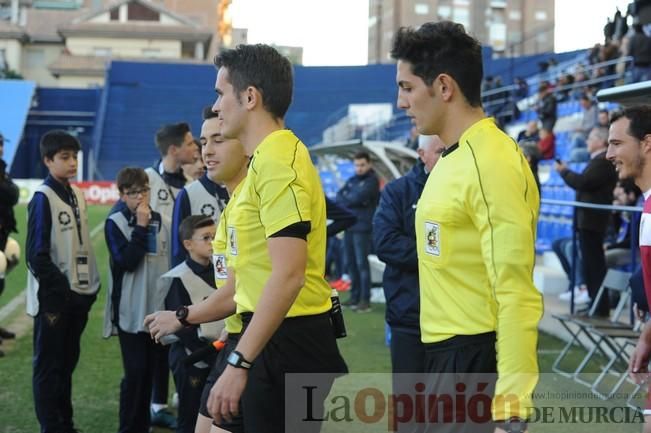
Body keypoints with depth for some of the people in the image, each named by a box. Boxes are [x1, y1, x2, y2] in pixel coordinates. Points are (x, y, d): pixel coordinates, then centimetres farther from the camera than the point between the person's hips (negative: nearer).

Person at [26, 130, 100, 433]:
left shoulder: (77, 196, 10)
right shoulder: (43, 198, -12)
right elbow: (37, 255, -15)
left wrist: (92, 285, 9)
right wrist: (58, 290, -16)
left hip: (78, 295, 7)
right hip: (54, 297, -7)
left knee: (67, 362, 15)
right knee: (48, 365, 1)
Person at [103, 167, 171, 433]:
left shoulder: (161, 221, 7)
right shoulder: (115, 222, -6)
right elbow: (126, 261, -18)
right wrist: (141, 227, -18)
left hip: (159, 308, 5)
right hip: (131, 310, -4)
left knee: (150, 369, 12)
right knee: (135, 371, -5)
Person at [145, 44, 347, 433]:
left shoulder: (278, 161, -16)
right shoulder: (265, 160, 16)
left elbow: (288, 276, -25)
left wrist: (238, 363, -26)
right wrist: (185, 316, 28)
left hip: (289, 345, -10)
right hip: (275, 341, 10)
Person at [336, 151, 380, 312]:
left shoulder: (372, 181, -4)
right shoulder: (351, 181, 17)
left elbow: (359, 197, -16)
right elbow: (338, 196, 8)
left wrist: (345, 199, 1)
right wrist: (351, 200, -10)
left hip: (362, 227, -7)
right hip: (348, 226, 7)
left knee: (362, 263, -8)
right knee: (351, 262, 9)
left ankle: (365, 299, -7)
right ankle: (355, 296, 17)